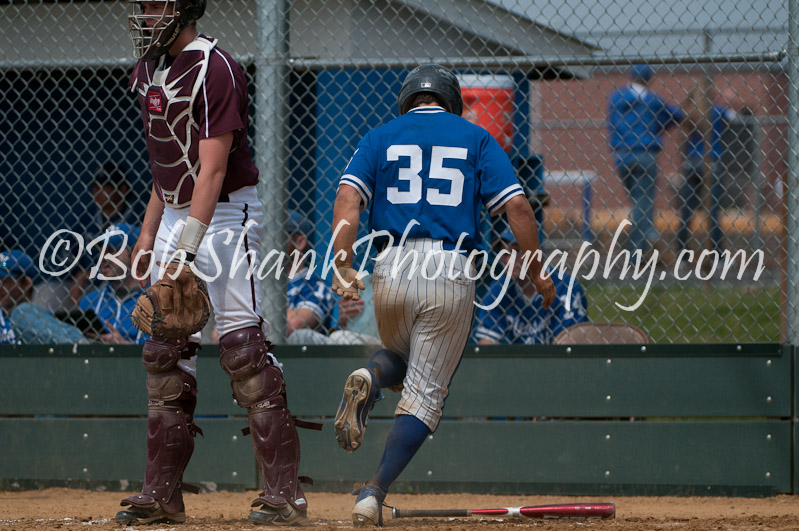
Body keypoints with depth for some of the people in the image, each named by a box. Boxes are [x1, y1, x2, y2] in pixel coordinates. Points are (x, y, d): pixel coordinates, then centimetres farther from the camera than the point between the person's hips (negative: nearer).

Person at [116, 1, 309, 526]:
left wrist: (186, 247, -28)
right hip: (176, 217, 9)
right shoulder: (152, 68, 11)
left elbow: (212, 168, -22)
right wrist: (150, 234, 17)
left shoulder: (214, 69, -17)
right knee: (166, 353, 6)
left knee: (244, 350, -12)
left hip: (225, 215, -9)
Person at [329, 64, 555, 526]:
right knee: (426, 394, 4)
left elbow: (348, 198, -2)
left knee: (400, 356, 30)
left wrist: (344, 265, -8)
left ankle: (370, 379, -7)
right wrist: (538, 272, 8)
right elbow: (517, 205, 1)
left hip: (393, 269, 2)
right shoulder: (475, 138, 12)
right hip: (453, 273, -2)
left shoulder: (381, 138, 14)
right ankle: (375, 491, -14)